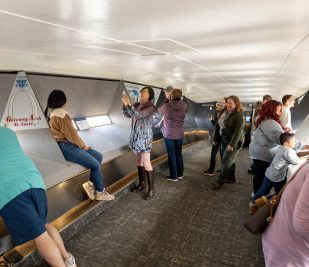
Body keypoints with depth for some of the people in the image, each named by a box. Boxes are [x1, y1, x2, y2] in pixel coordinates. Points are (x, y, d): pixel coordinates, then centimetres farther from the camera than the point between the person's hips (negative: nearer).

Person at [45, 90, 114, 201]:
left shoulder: (53, 113, 15)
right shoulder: (61, 114, -16)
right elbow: (71, 133, -15)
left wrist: (82, 145, 9)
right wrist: (83, 146, -1)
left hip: (69, 144, 10)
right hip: (66, 147, -10)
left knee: (98, 156, 5)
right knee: (95, 164, -12)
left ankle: (91, 184, 6)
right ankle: (100, 192, 4)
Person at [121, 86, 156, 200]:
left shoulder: (150, 107, -12)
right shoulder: (137, 105, 9)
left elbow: (138, 115, -24)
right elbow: (127, 115, 9)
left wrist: (129, 104, -26)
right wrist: (125, 104, -6)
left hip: (145, 137, -7)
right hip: (135, 136, 7)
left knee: (146, 163, -7)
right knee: (139, 161, 15)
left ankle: (151, 189, 3)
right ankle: (141, 184, 29)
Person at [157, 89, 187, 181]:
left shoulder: (167, 106, -18)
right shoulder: (184, 106, -9)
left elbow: (159, 110, 3)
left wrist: (166, 99, 5)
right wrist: (169, 100, 5)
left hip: (169, 134, -3)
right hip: (180, 134, 3)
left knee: (171, 155, 7)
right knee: (179, 154, 16)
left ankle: (173, 176, 15)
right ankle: (180, 174, 26)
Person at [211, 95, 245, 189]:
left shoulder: (239, 115, -17)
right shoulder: (227, 113, 9)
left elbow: (238, 131, -23)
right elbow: (222, 126, 16)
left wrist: (232, 144, -24)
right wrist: (217, 138, 15)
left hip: (234, 142, -8)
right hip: (225, 141, 8)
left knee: (226, 162, -4)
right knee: (229, 160, 16)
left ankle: (219, 181, 3)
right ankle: (231, 178, 29)